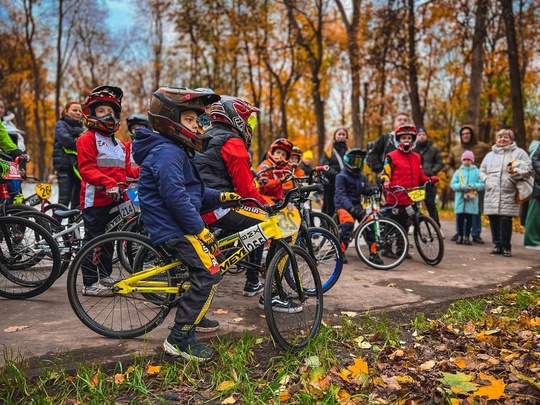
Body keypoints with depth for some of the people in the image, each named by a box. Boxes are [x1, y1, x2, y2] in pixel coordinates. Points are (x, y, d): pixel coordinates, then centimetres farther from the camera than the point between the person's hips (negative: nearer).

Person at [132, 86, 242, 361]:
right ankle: (179, 338, -7)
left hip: (175, 224, 11)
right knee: (208, 276, -15)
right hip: (174, 228, -11)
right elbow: (174, 195, -26)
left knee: (212, 254, 21)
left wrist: (220, 197, 8)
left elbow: (193, 191, 21)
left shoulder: (176, 150, 18)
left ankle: (195, 317, 33)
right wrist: (200, 229, -22)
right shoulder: (167, 152, -17)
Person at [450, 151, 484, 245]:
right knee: (460, 218, 2)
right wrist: (461, 186, -14)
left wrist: (474, 186, -17)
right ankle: (460, 236, 15)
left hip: (472, 200, -1)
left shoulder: (477, 171, 5)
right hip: (460, 199, 1)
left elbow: (482, 184, 0)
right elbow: (452, 184, 2)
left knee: (469, 218, 4)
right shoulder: (458, 172, 8)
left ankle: (467, 236, 16)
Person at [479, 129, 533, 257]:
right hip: (491, 194, 4)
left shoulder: (519, 153, 7)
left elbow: (529, 170, 1)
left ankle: (506, 247, 2)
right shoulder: (490, 155, 21)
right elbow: (482, 171, 24)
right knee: (494, 220, 4)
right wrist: (486, 180, 4)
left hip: (508, 195, -4)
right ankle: (498, 245, 15)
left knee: (505, 220, -9)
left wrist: (515, 173, -17)